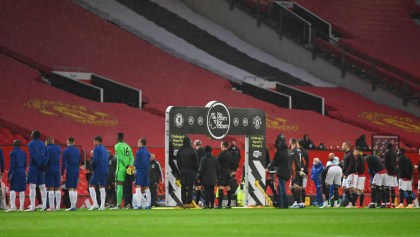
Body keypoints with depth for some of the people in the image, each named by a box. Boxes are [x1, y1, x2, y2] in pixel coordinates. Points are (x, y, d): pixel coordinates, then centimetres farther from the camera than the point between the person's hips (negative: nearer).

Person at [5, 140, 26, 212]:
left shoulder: (13, 153, -6)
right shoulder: (24, 153, 12)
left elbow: (12, 165, -11)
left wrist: (9, 175, -9)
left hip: (15, 173, -6)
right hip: (22, 173, 6)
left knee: (13, 190, -6)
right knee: (22, 190, 7)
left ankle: (13, 207, -15)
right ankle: (21, 207, 6)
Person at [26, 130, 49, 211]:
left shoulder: (30, 144, -6)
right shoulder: (43, 144, 12)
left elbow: (34, 156, -16)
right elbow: (47, 155, 3)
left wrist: (40, 165, -12)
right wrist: (44, 164, -6)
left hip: (33, 167, -6)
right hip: (41, 169, 6)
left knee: (32, 187, -8)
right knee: (42, 187, 11)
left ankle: (32, 206, -16)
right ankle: (44, 206, 9)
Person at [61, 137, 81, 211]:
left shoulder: (66, 151, -7)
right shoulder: (77, 151, 11)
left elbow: (63, 163, -8)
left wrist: (62, 174, -4)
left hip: (70, 171, -6)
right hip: (77, 171, 6)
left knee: (70, 188, -8)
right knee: (75, 189, 10)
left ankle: (72, 206, -13)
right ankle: (74, 205, 9)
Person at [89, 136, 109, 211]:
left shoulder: (96, 149, -7)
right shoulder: (105, 149, 17)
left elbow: (95, 160, -15)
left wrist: (93, 168, 0)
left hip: (98, 170, -7)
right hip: (105, 170, 7)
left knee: (91, 186, -1)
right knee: (102, 187, 9)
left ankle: (95, 204, -12)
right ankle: (102, 206, 3)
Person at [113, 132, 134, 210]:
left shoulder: (117, 146, -4)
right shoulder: (127, 146, 16)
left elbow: (120, 158, -12)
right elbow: (132, 157, 7)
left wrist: (126, 166, -8)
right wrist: (130, 165, -5)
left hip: (121, 168, -6)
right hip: (128, 169, 6)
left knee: (119, 186, -8)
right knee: (127, 187, 11)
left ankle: (118, 205, -14)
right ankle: (128, 203, 10)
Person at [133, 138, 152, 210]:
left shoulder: (139, 152, -11)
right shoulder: (147, 152, 12)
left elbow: (136, 163, -11)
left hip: (140, 171, -8)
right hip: (146, 171, 8)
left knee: (138, 187, -10)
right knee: (146, 187, 14)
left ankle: (139, 205, -19)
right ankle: (148, 204, 15)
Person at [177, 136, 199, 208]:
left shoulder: (179, 151, 5)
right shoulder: (192, 151, -9)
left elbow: (178, 162, 10)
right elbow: (196, 162, -6)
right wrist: (196, 170, 5)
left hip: (182, 172, 4)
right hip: (191, 171, -4)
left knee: (183, 187, 6)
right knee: (190, 187, -2)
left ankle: (184, 203, 5)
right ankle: (189, 202, -5)